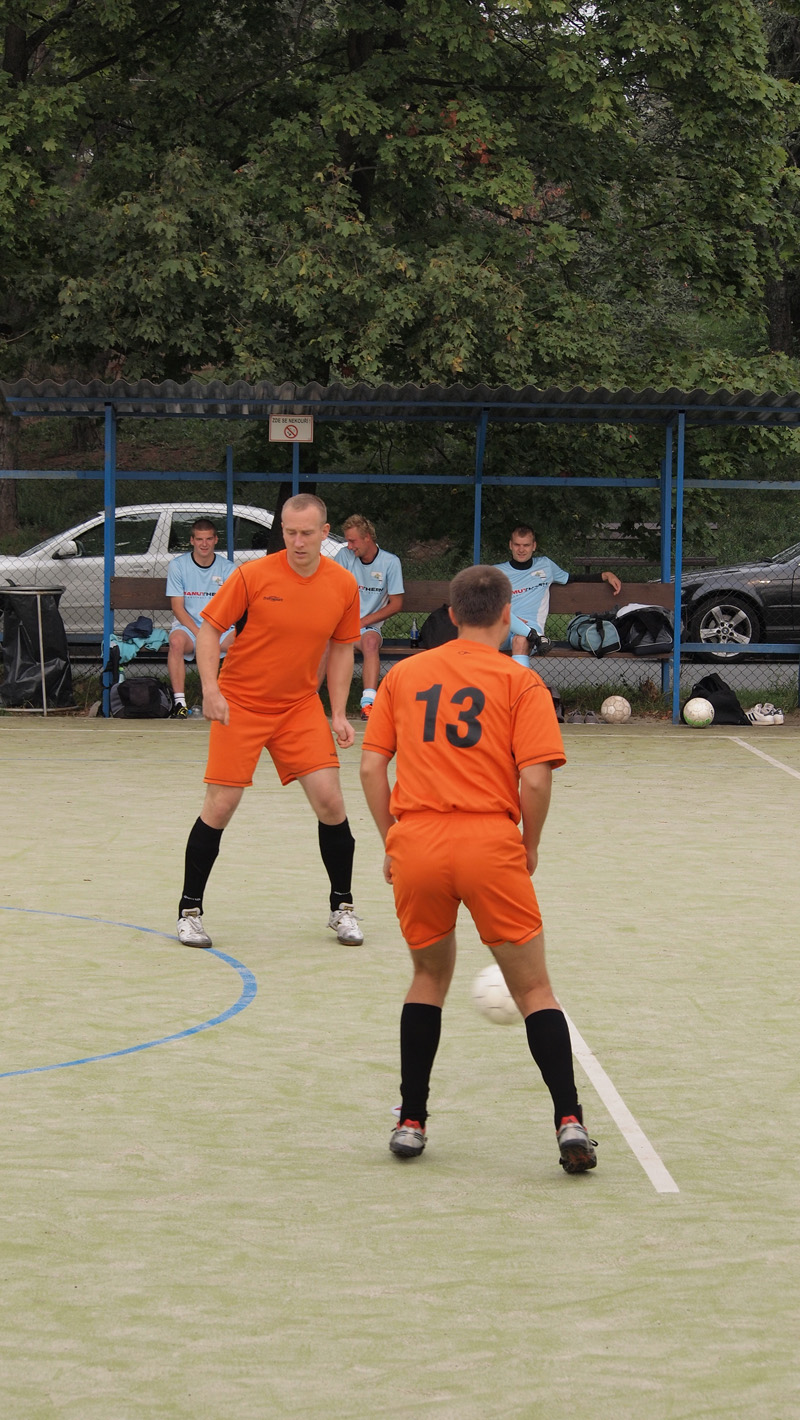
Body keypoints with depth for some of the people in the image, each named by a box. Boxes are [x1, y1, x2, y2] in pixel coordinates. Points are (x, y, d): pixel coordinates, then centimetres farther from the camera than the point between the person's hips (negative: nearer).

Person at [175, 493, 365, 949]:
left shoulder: (344, 585, -4)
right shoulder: (254, 576, -15)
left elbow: (341, 649, 9)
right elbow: (209, 629, -7)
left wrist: (338, 714, 2)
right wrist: (211, 690, -18)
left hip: (300, 706, 3)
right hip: (240, 704, -3)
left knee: (330, 799, -7)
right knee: (221, 805, -5)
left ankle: (342, 907, 11)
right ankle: (190, 909, 11)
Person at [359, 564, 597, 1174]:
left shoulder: (403, 676, 13)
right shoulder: (520, 682, 3)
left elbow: (371, 768, 10)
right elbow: (535, 780, -7)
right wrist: (530, 848, 8)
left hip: (415, 844, 3)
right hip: (490, 845, -3)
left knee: (430, 975, 22)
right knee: (533, 988, 6)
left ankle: (411, 1123, 18)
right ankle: (569, 1121, -5)